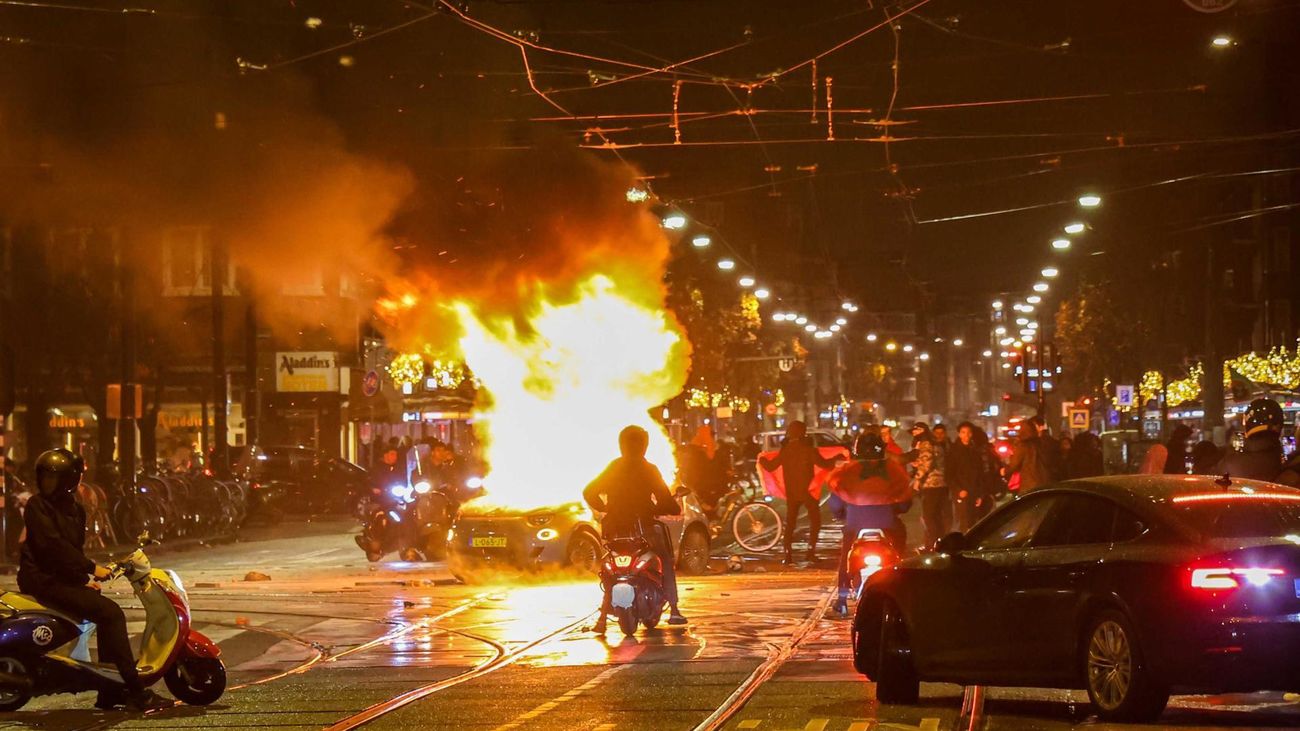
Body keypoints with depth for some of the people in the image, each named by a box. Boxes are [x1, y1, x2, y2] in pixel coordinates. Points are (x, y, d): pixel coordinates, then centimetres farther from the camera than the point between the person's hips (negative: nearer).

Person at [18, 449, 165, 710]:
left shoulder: (73, 509, 17)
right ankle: (135, 691, -21)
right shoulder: (38, 505, -11)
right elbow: (53, 545, -21)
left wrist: (84, 579, 8)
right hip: (44, 579, -10)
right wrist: (91, 568, -21)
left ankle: (109, 693, 11)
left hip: (63, 578, 10)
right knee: (110, 613, -19)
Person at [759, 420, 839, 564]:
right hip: (808, 491, -3)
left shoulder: (785, 451, -1)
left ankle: (788, 554, 4)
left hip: (791, 492, 3)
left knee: (790, 523, 11)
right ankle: (811, 551, -2)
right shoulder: (809, 450, -10)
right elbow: (824, 464, -13)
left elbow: (770, 466, 2)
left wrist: (762, 460, 23)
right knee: (815, 520, 9)